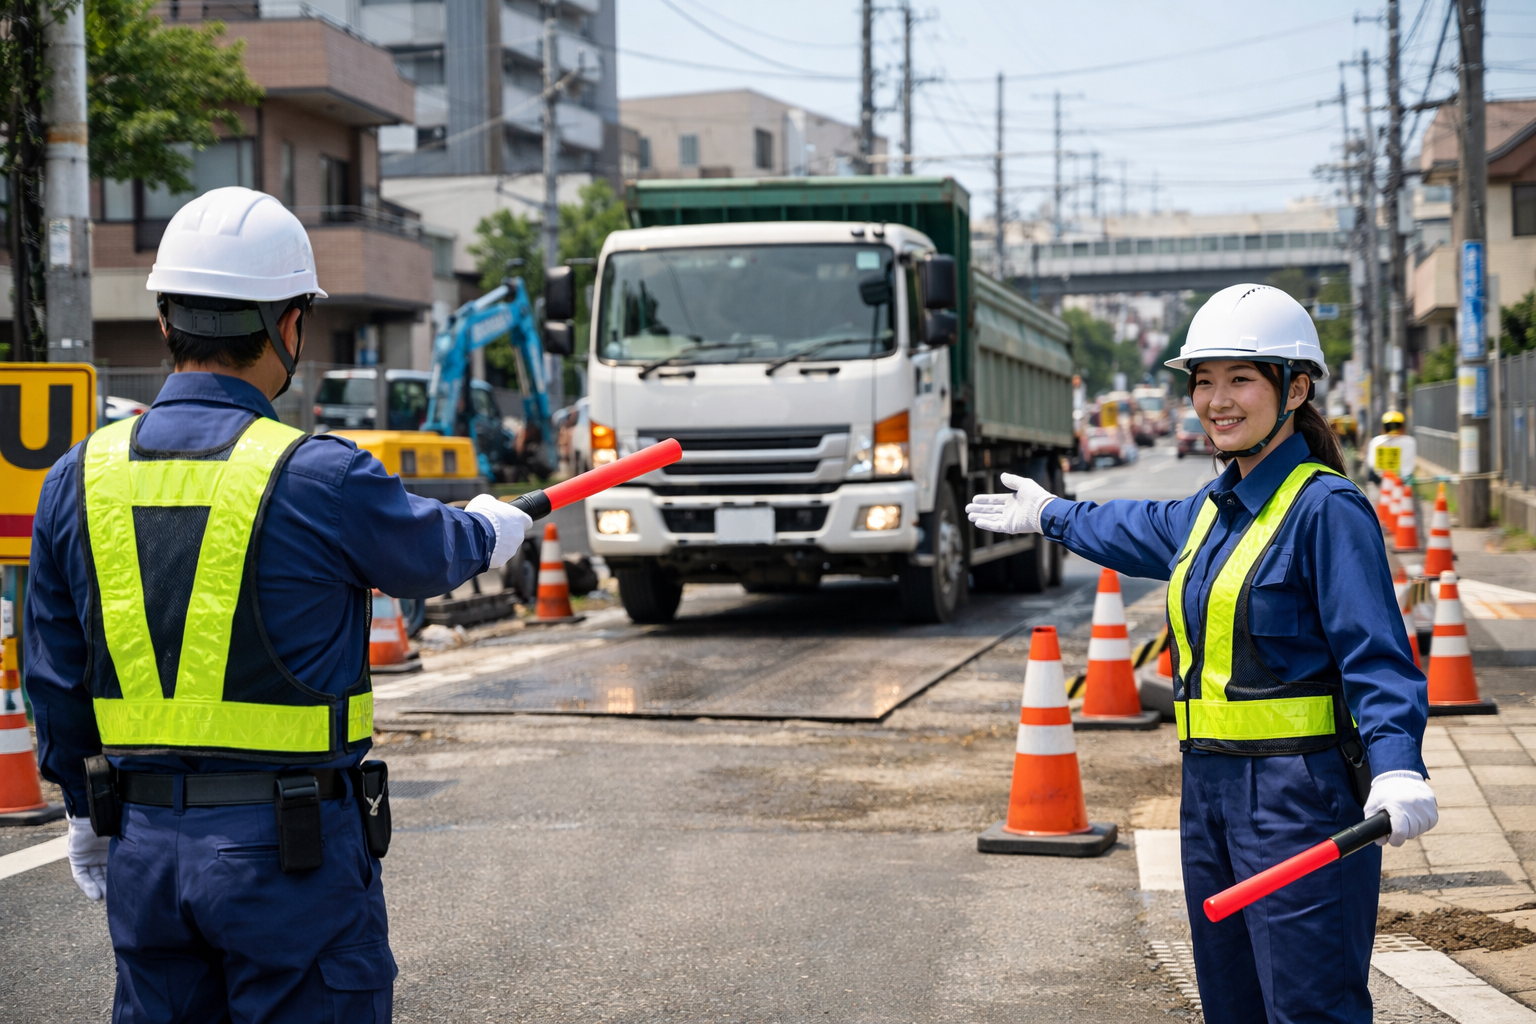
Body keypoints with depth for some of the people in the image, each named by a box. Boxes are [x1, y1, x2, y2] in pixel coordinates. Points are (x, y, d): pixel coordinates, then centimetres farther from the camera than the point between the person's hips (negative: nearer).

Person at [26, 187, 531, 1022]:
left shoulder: (79, 479, 1)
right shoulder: (319, 478, -15)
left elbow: (54, 678, 10)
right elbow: (429, 554, 6)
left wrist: (87, 814, 23)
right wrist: (490, 529, 29)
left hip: (144, 847, 5)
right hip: (294, 854, -5)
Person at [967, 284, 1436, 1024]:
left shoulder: (1328, 509, -11)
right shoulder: (1211, 510, 14)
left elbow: (1376, 659, -19)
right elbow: (1139, 531, 37)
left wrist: (1398, 770, -35)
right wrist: (1049, 515, 54)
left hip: (1301, 796, -8)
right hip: (1210, 794, 8)